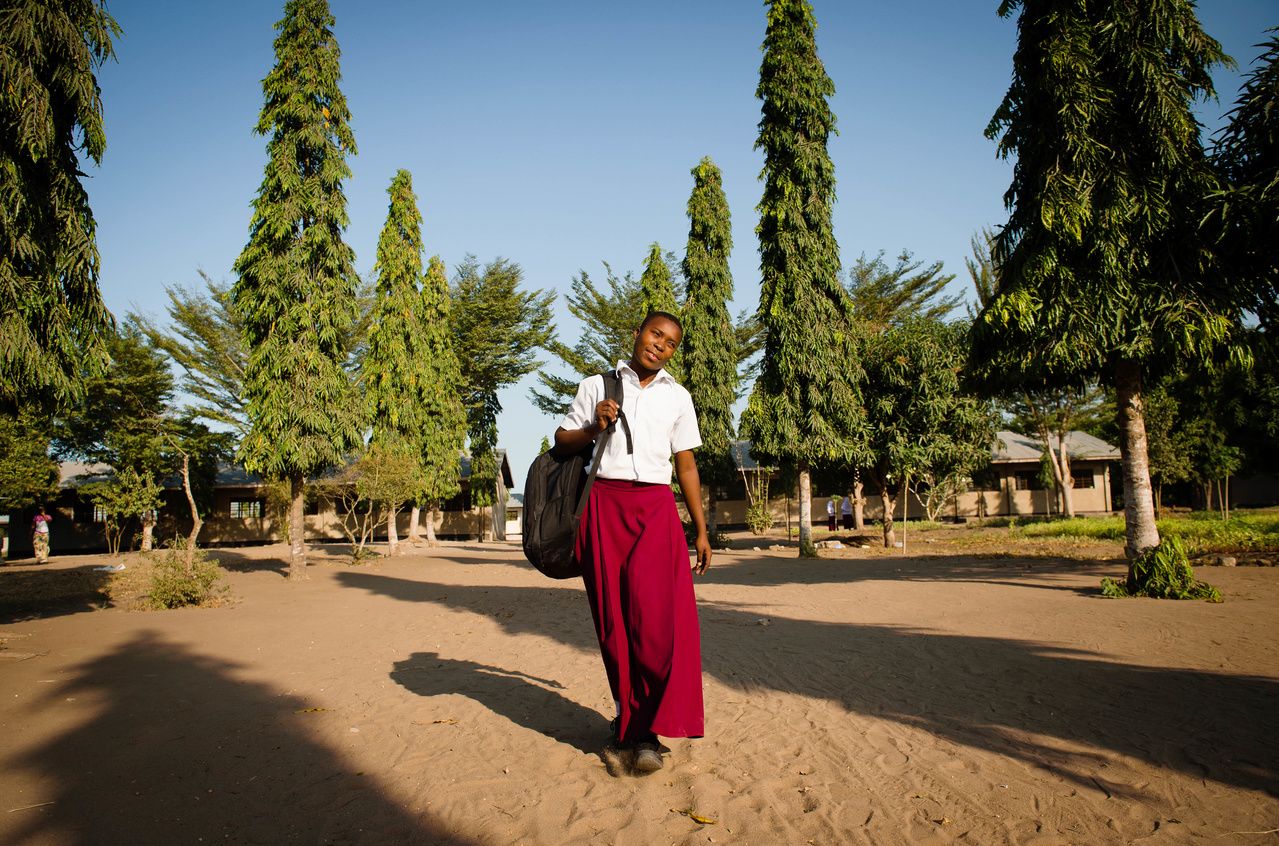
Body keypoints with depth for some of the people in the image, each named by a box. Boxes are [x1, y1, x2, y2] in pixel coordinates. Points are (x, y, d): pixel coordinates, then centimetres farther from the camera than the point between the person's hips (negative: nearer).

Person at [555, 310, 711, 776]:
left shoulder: (677, 397, 16)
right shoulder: (597, 386, 13)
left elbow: (686, 465, 16)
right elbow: (562, 441, 14)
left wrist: (701, 530, 12)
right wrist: (593, 428, -7)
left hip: (655, 509, 0)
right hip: (604, 505, 0)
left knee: (656, 617, -12)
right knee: (612, 620, 0)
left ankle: (643, 731, -2)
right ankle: (631, 719, 14)